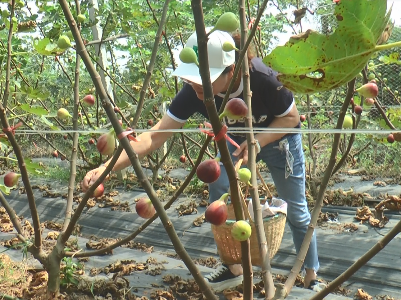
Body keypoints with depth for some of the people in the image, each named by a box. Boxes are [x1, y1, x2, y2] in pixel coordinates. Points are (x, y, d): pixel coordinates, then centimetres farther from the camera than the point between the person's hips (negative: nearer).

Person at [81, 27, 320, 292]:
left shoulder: (264, 79, -40)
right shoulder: (193, 92, -31)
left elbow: (292, 117, -21)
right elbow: (154, 136, -34)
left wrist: (257, 142, -37)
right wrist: (106, 167, -45)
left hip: (278, 138, -3)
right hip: (237, 140, 3)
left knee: (296, 210, 5)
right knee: (218, 188, -14)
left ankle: (312, 278, 28)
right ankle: (234, 268, 9)